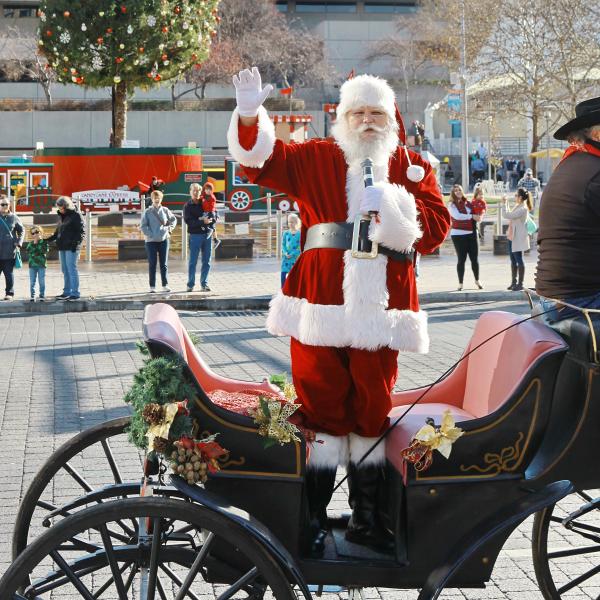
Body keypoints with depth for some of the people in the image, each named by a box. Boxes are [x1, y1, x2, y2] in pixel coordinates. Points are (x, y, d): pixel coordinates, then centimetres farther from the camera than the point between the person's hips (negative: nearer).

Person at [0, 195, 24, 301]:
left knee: (9, 273, 3)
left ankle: (9, 293, 11)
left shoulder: (14, 218, 3)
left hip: (9, 252, -1)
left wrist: (19, 242, -1)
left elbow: (21, 230, 13)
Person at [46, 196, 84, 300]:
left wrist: (76, 242, -19)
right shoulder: (63, 216, 18)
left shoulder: (76, 215, -5)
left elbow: (82, 231, -10)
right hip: (62, 247, 8)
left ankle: (75, 293, -7)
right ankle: (67, 292, 15)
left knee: (72, 269, -9)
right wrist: (48, 240, 19)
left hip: (71, 247, -8)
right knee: (65, 270, 10)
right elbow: (57, 232, 27)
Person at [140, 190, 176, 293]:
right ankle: (152, 286, 6)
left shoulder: (165, 210, 5)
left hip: (164, 240, 2)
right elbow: (143, 226, -5)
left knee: (164, 264, 6)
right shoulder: (148, 212, -3)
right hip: (151, 241, -2)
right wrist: (150, 234, -13)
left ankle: (165, 285, 12)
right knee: (152, 264, 1)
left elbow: (173, 219, 19)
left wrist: (170, 228, 5)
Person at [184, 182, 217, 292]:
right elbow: (188, 221, -11)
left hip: (207, 234, 3)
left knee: (207, 261, 5)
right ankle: (190, 284, 3)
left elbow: (214, 215, 9)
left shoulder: (206, 203, 11)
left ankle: (204, 284, 12)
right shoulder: (188, 206, 1)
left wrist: (209, 219, -11)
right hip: (195, 235, -3)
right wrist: (203, 221, -17)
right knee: (193, 261, -1)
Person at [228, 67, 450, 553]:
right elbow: (260, 159, 0)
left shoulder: (414, 168, 12)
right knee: (321, 407, 0)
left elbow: (435, 229, 2)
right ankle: (314, 517, 8)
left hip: (380, 307, 1)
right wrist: (250, 116, -19)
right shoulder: (316, 159, 10)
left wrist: (393, 204, -14)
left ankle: (366, 516, 19)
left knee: (373, 408, 8)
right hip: (322, 302, -1)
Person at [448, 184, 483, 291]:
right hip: (458, 235, -4)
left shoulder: (468, 203, 10)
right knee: (461, 259, -1)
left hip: (472, 234, 4)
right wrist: (471, 216, -12)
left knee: (475, 258, 7)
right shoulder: (452, 205, -3)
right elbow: (457, 216, -18)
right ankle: (460, 283, 6)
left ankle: (477, 280, 23)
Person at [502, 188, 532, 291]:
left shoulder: (523, 209, -19)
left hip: (518, 238, -10)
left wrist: (504, 204, -13)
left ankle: (520, 283, 2)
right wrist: (506, 204, 17)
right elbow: (509, 215, 22)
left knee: (519, 260, -3)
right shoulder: (517, 206, 12)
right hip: (512, 236, 10)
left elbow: (507, 215, -24)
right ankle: (513, 282, 21)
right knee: (513, 260, 13)